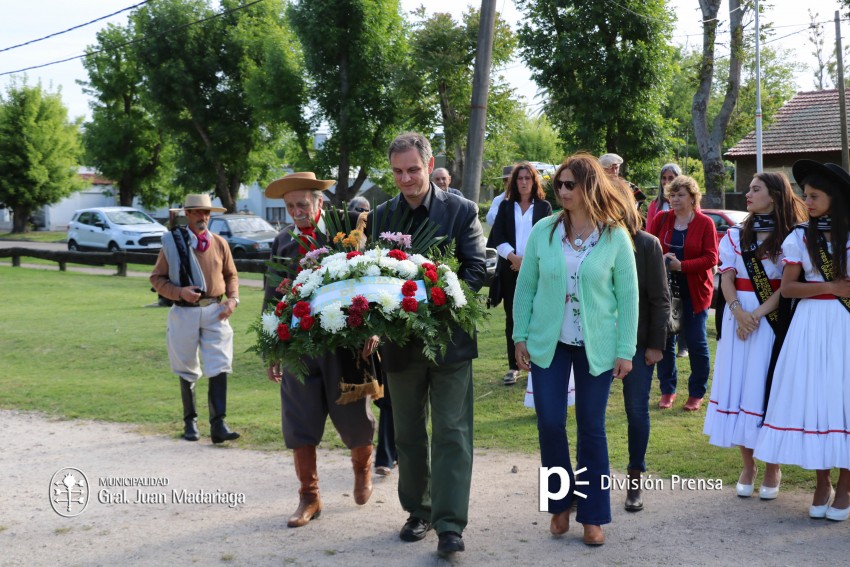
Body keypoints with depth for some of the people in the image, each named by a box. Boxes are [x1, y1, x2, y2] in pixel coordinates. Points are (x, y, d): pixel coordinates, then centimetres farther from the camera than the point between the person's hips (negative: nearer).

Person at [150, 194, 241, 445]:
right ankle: (190, 422, 26)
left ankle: (218, 424, -8)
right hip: (185, 312, -1)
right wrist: (180, 292, -16)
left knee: (219, 368, -9)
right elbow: (156, 278, 0)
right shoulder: (173, 242, -2)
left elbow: (231, 275, 17)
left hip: (215, 311, 1)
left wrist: (232, 298, 0)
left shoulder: (220, 243, 7)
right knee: (187, 372, 11)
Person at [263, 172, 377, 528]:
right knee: (299, 424, 4)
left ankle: (362, 468, 41)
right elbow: (272, 299, 10)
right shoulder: (282, 242, 6)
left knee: (353, 418, 10)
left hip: (344, 343, -3)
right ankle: (309, 498, 19)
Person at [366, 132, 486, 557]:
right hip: (400, 340, 4)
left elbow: (476, 270, -6)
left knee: (452, 432, -4)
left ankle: (450, 524, -1)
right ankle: (418, 512, 27)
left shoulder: (461, 210, -3)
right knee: (408, 434, 13)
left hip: (448, 336, -3)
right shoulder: (381, 215, 6)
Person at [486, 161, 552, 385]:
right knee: (512, 318, 3)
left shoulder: (544, 207, 7)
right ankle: (513, 366, 8)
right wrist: (513, 257, -13)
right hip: (510, 269, 2)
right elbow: (498, 236, 2)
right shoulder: (505, 206, 11)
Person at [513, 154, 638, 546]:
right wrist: (520, 336, 0)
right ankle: (560, 504, 24)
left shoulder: (615, 236, -6)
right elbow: (525, 286, 3)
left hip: (596, 346, -1)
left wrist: (625, 350, -6)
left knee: (592, 429, 6)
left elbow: (627, 296, -4)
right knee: (549, 424, 2)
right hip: (548, 342, 2)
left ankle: (593, 515, 19)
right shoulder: (543, 231, -2)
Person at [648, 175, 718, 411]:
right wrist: (661, 258, -17)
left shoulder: (705, 223, -5)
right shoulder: (661, 220, 4)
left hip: (695, 292, -2)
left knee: (697, 343, 3)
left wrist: (681, 265, -21)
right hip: (665, 291, 3)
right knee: (665, 341, 6)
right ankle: (667, 391, 19)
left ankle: (696, 394, 16)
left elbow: (711, 258, -10)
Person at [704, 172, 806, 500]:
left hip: (773, 322, -4)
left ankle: (772, 470, 9)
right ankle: (747, 466, 13)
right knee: (738, 386, 3)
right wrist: (738, 312, -13)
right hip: (738, 318, 4)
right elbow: (726, 279, 3)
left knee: (767, 388, -2)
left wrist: (758, 314, -18)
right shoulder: (735, 236, 11)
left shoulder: (790, 238, -2)